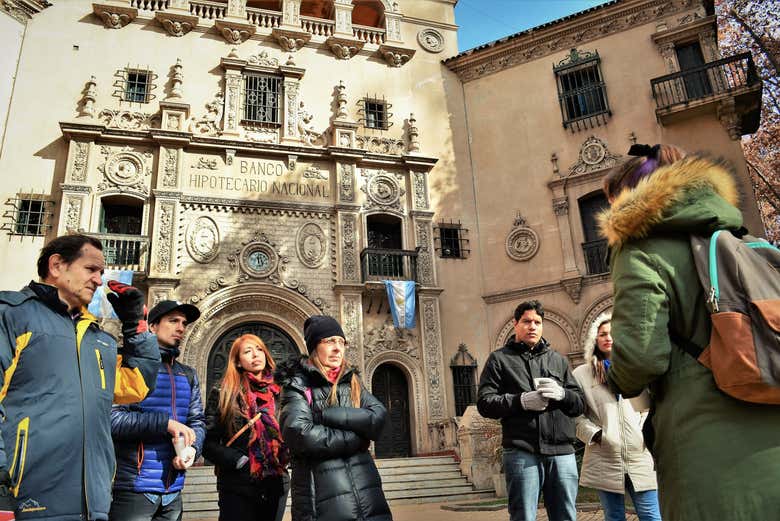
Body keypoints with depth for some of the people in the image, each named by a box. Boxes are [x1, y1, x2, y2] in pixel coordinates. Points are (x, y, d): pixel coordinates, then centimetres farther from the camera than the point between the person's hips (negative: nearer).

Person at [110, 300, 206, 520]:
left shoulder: (188, 375, 14)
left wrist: (192, 449, -8)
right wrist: (165, 423, -20)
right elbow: (111, 418, -17)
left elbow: (197, 421, 12)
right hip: (133, 490, -6)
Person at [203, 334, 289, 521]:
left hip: (275, 483, 4)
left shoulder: (278, 393, 7)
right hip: (238, 486, -4)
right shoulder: (224, 394, -3)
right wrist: (237, 460, -15)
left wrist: (285, 457, -4)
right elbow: (208, 441, -6)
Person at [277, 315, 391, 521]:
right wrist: (356, 438, -9)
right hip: (323, 499, -4)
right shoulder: (297, 384, -1)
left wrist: (325, 414, -14)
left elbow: (379, 417, -5)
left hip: (366, 494, 4)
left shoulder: (352, 382, 11)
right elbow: (299, 434, -18)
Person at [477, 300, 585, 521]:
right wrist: (521, 401, -16)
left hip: (562, 452, 4)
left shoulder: (558, 360, 18)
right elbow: (484, 403, -2)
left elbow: (580, 403, 14)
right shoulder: (499, 359, 7)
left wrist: (562, 394, -9)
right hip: (522, 452, -3)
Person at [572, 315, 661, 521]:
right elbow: (577, 416, 3)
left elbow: (650, 407, 13)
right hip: (605, 460, -1)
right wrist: (595, 435, -10)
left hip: (640, 455, 1)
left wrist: (645, 430, -3)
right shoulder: (582, 373, 8)